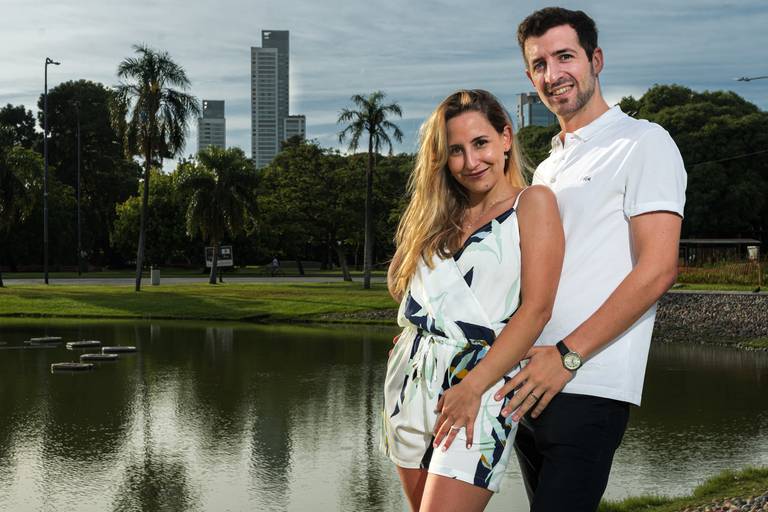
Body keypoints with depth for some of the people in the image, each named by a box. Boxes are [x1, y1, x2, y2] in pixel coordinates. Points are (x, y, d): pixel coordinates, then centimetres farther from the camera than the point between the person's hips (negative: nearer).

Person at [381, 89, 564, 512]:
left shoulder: (532, 203, -1)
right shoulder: (439, 217, 17)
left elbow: (536, 307, -11)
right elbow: (399, 285, 13)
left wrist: (472, 388, -16)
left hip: (480, 384, -6)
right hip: (410, 381, 6)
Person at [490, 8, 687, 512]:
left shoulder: (643, 143, -2)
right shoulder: (548, 167, 22)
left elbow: (658, 269, -13)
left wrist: (567, 356, -18)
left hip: (588, 388, -8)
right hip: (529, 384, 8)